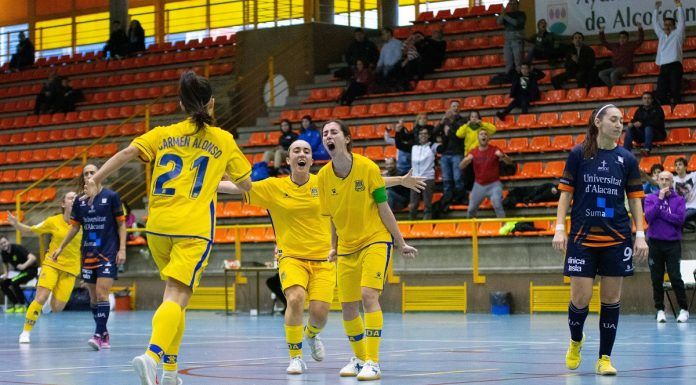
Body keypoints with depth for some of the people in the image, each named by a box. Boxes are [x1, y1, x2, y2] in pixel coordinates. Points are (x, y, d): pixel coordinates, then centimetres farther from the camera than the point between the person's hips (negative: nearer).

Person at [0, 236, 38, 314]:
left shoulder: (18, 248, -24)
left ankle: (22, 305, -16)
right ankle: (14, 304, 7)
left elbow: (33, 258, -35)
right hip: (21, 272, 8)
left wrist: (24, 266, -50)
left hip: (31, 270, -8)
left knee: (14, 282, -29)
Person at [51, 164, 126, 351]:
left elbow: (121, 223, -2)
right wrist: (61, 247, 16)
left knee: (101, 294, -15)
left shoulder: (111, 196, -5)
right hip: (88, 254, 5)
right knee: (93, 297, 6)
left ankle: (99, 335, -16)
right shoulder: (79, 201, 7)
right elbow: (75, 227, 17)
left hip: (108, 253, -5)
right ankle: (104, 335, 15)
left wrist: (122, 249, -8)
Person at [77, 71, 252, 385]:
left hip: (158, 225, 3)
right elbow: (246, 184, 21)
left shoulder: (164, 134, 12)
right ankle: (152, 355, -38)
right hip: (194, 228, -3)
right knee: (177, 296, -14)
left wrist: (96, 178, -3)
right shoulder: (223, 140, 10)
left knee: (175, 292, 20)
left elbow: (128, 152, -4)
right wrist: (222, 182, 41)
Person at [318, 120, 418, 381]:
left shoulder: (367, 167, -13)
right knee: (347, 306, 6)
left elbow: (384, 209, -6)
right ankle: (359, 358, 28)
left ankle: (372, 363, -20)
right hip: (347, 247, 4)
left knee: (369, 294, -21)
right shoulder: (323, 176, -3)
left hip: (375, 240, -4)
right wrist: (333, 248, 18)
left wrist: (400, 244, -1)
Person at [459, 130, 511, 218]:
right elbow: (461, 167, -3)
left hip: (494, 184, -3)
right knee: (471, 209, 8)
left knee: (497, 205, -23)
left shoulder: (494, 150, -8)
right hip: (479, 185, 3)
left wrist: (502, 156, -38)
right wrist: (466, 160, -27)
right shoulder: (473, 152, -1)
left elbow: (509, 162, -15)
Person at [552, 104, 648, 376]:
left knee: (611, 299, 2)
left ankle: (604, 358, 10)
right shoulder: (578, 155, 0)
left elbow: (635, 198, 8)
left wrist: (640, 235, 1)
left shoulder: (627, 159, 5)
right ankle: (575, 341, 25)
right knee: (580, 298, -5)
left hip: (616, 238, 2)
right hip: (582, 237, -2)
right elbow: (566, 193, 3)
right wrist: (560, 228, -5)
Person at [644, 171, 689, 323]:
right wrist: (660, 199, -13)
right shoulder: (650, 198, 6)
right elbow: (649, 217, -9)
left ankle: (684, 309, 2)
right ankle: (660, 309, 13)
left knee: (675, 277, -8)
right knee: (656, 279, 4)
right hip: (655, 243, 2)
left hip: (673, 244, -2)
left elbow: (680, 219, -11)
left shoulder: (679, 200, 3)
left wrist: (661, 212, -9)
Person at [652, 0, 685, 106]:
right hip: (663, 67, 5)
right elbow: (655, 23, 30)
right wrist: (656, 9, 27)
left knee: (675, 91, -13)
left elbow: (682, 22, -2)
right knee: (661, 93, -5)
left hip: (675, 66, -5)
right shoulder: (661, 35, 23)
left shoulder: (677, 34, 10)